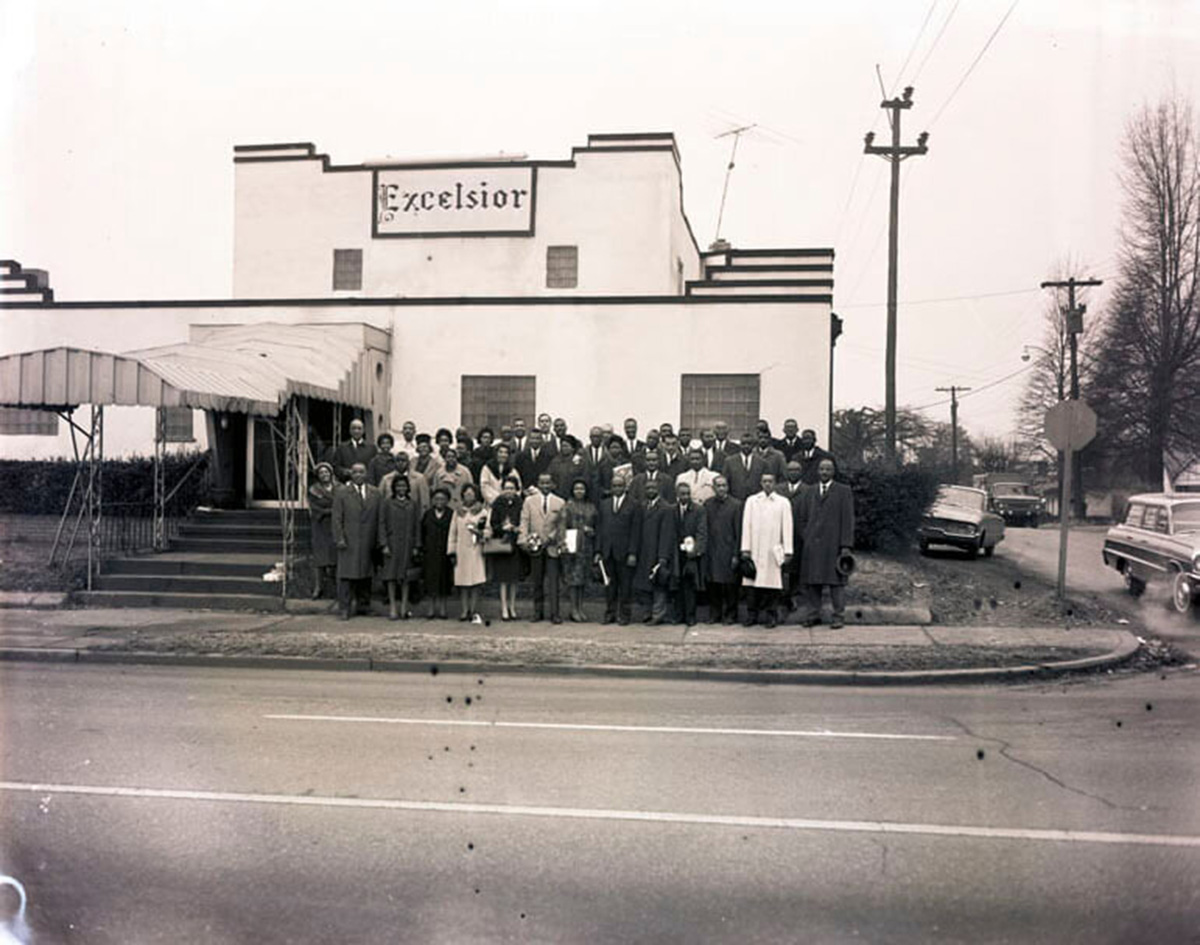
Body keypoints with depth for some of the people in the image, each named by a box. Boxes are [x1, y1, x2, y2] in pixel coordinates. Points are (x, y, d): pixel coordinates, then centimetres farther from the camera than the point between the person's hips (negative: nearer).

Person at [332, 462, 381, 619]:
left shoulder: (375, 493, 8)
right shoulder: (341, 493, 1)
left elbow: (379, 518, 9)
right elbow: (337, 519, -1)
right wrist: (339, 539, -9)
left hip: (368, 541, 3)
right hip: (348, 541, -2)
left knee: (366, 574, 8)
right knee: (346, 575, -2)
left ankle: (363, 604, 20)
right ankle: (345, 608, 4)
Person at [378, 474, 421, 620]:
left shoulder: (413, 504, 7)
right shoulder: (386, 503, 3)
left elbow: (417, 526, 6)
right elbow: (382, 524, 0)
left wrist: (416, 546, 0)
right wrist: (384, 544, -8)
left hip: (407, 543, 1)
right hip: (392, 542, -1)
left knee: (405, 575, 4)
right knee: (391, 575, 0)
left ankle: (404, 606, 9)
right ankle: (392, 607, 5)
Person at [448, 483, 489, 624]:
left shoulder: (482, 512, 5)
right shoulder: (458, 512, 12)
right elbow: (452, 532, 11)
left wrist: (479, 532, -16)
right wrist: (451, 551, 5)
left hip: (475, 550, -2)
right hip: (461, 551, 2)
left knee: (476, 581, -5)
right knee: (461, 582, 0)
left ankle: (474, 611, -1)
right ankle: (464, 611, 5)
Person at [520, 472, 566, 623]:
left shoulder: (560, 503, 7)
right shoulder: (529, 501, 9)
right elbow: (524, 522, 2)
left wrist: (552, 538, -3)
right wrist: (523, 540, -10)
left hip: (552, 547, -1)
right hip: (535, 547, 1)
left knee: (553, 581, -5)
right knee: (537, 581, 7)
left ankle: (554, 613, -1)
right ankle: (538, 612, 15)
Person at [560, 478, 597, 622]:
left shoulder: (591, 506, 12)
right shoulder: (568, 505, 1)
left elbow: (595, 525, 19)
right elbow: (562, 525, -5)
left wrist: (592, 531, -3)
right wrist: (563, 542, -16)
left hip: (587, 545, 4)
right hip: (572, 545, -4)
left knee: (583, 577, 7)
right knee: (574, 577, -4)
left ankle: (580, 608, 14)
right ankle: (574, 609, 2)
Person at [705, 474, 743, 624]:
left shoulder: (736, 504, -3)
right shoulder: (708, 504, 8)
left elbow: (738, 531, -4)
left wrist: (736, 554, -8)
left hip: (728, 552, -3)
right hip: (712, 553, 3)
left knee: (730, 585, 3)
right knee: (713, 585, 6)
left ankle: (730, 615, 14)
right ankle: (714, 614, 18)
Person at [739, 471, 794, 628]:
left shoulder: (783, 502, 7)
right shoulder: (751, 501, 9)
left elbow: (787, 527, 4)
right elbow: (746, 525, 7)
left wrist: (788, 551, -1)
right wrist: (745, 548, 0)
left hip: (773, 551, -1)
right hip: (755, 550, 1)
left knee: (771, 583, -2)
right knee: (754, 584, 1)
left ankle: (769, 616, 9)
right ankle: (752, 615, 11)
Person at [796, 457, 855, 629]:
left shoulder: (844, 491, 3)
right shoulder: (809, 491, 15)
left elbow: (848, 520, -2)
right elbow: (801, 518, 17)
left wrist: (846, 545, -9)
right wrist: (805, 539, 4)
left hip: (834, 544, -3)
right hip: (812, 545, 3)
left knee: (836, 580, -1)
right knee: (811, 581, 4)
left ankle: (838, 616, 6)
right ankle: (813, 614, 13)